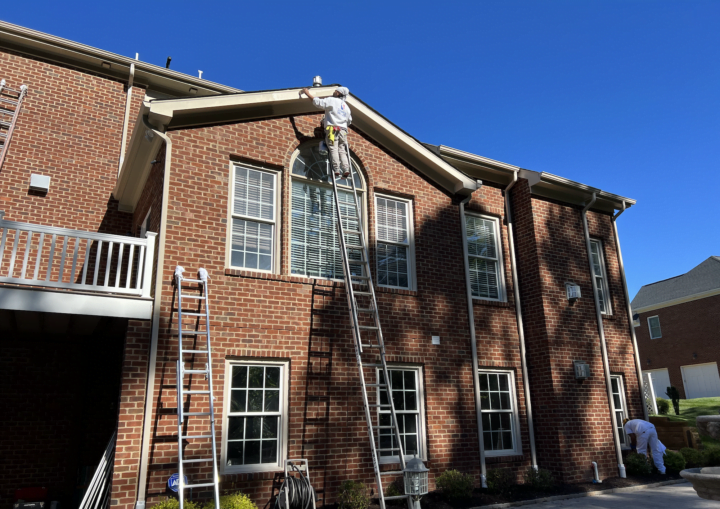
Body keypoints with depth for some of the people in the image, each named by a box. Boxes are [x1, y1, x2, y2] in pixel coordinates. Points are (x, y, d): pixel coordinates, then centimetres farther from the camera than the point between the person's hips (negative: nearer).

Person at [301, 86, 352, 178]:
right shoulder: (346, 107, 26)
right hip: (343, 131, 6)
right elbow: (349, 121, 30)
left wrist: (308, 93, 10)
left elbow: (317, 102, -1)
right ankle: (346, 169, -16)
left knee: (333, 149, -12)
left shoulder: (331, 100, 5)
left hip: (333, 130, -6)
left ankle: (336, 170, -25)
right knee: (342, 151, 0)